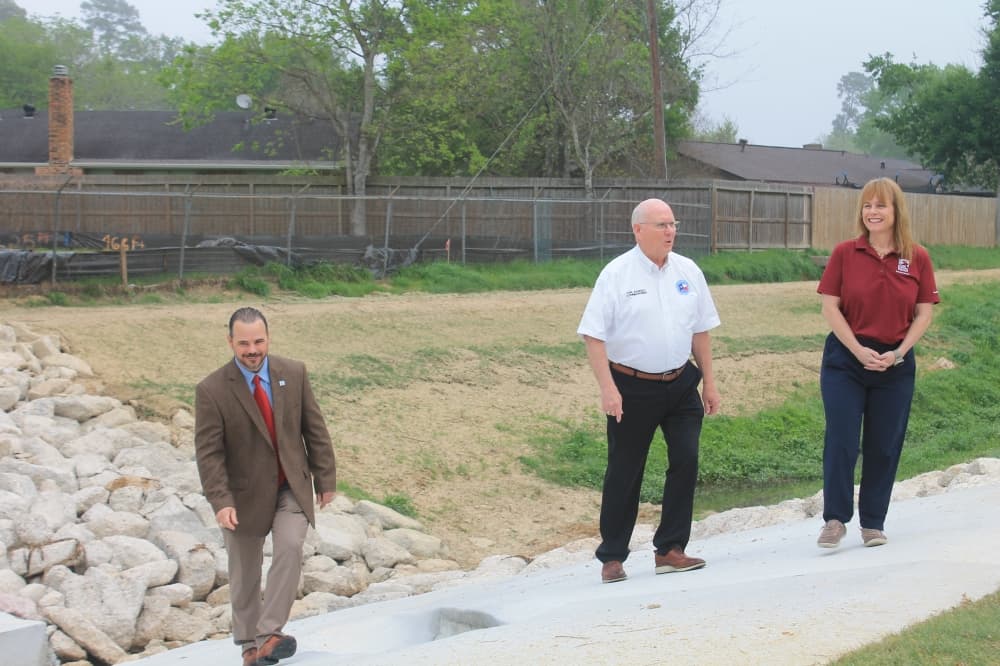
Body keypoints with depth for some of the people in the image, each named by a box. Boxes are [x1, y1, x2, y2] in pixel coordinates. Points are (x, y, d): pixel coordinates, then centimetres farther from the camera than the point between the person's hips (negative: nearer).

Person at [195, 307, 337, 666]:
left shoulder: (294, 373, -4)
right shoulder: (212, 390, -13)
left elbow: (314, 430, 3)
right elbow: (208, 452, -15)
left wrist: (325, 479, 3)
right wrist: (221, 502, -24)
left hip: (291, 488, 1)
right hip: (245, 494, -1)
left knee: (290, 548, -22)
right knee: (245, 573, 9)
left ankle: (269, 635, -18)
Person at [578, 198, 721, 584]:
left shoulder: (688, 272, 6)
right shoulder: (616, 274, -8)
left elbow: (700, 331, 13)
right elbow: (593, 335, -11)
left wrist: (709, 382, 12)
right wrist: (607, 388, -18)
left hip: (681, 383, 4)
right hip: (632, 388, -4)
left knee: (686, 461, -4)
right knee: (624, 473, 3)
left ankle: (669, 549, 7)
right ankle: (612, 557, 15)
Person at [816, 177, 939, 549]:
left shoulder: (917, 258, 0)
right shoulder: (845, 253, -2)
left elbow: (924, 313, 2)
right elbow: (829, 307, -3)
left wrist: (899, 352, -10)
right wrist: (859, 350, -12)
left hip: (895, 363, 1)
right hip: (845, 359, -1)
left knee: (884, 445, 6)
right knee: (841, 440, -5)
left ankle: (873, 522, 17)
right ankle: (835, 519, 4)